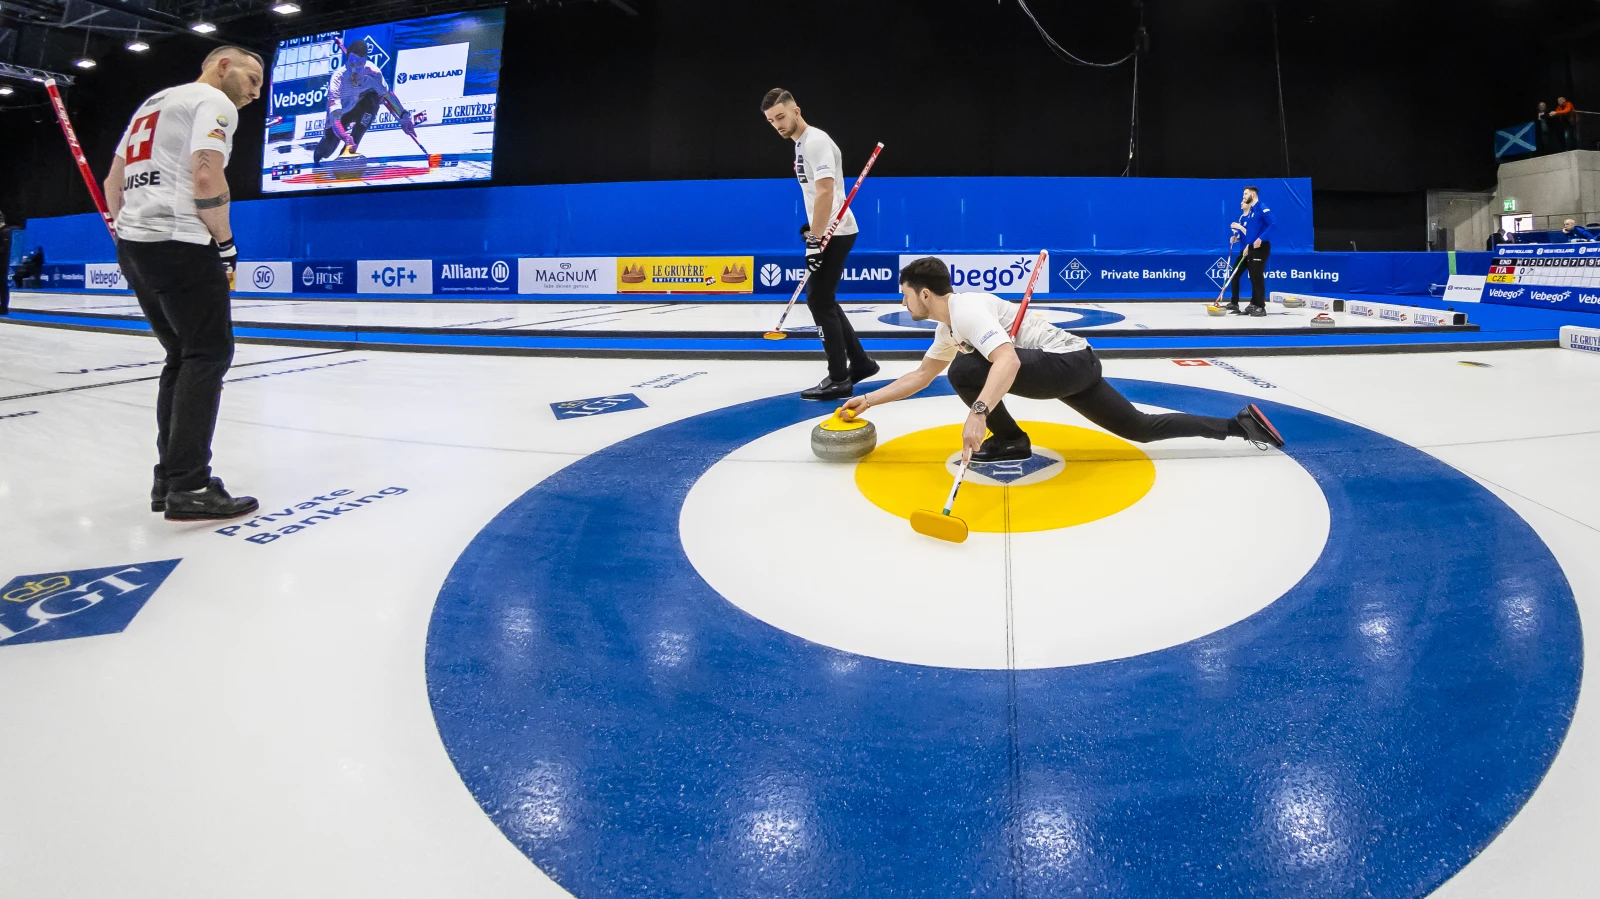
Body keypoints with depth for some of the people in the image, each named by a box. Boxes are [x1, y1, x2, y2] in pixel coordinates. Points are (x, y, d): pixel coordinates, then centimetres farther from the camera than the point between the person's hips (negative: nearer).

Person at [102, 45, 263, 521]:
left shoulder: (153, 104, 26)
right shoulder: (214, 102, -2)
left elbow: (113, 181, 26)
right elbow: (206, 178, -17)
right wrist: (225, 243, -7)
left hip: (133, 243, 9)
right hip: (179, 243, -9)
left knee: (183, 355, 13)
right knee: (210, 354, -8)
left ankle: (169, 479, 13)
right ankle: (189, 488, -13)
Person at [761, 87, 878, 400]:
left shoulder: (815, 141, -15)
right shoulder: (801, 144, 16)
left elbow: (826, 192, -24)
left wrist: (815, 239, -26)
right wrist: (811, 227, 23)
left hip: (834, 233, -10)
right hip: (829, 231, 10)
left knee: (819, 301, -9)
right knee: (822, 300, 14)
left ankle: (839, 379, -5)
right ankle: (860, 362, 21)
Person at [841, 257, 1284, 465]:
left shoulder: (966, 309, -17)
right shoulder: (949, 326, 15)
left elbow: (1008, 361, -34)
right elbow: (921, 375, 26)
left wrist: (977, 412, -46)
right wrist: (870, 399, 23)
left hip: (1068, 362, -10)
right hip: (1076, 366, 10)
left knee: (966, 369, -22)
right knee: (1142, 428, 16)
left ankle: (1009, 441, -1)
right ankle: (1240, 423, 20)